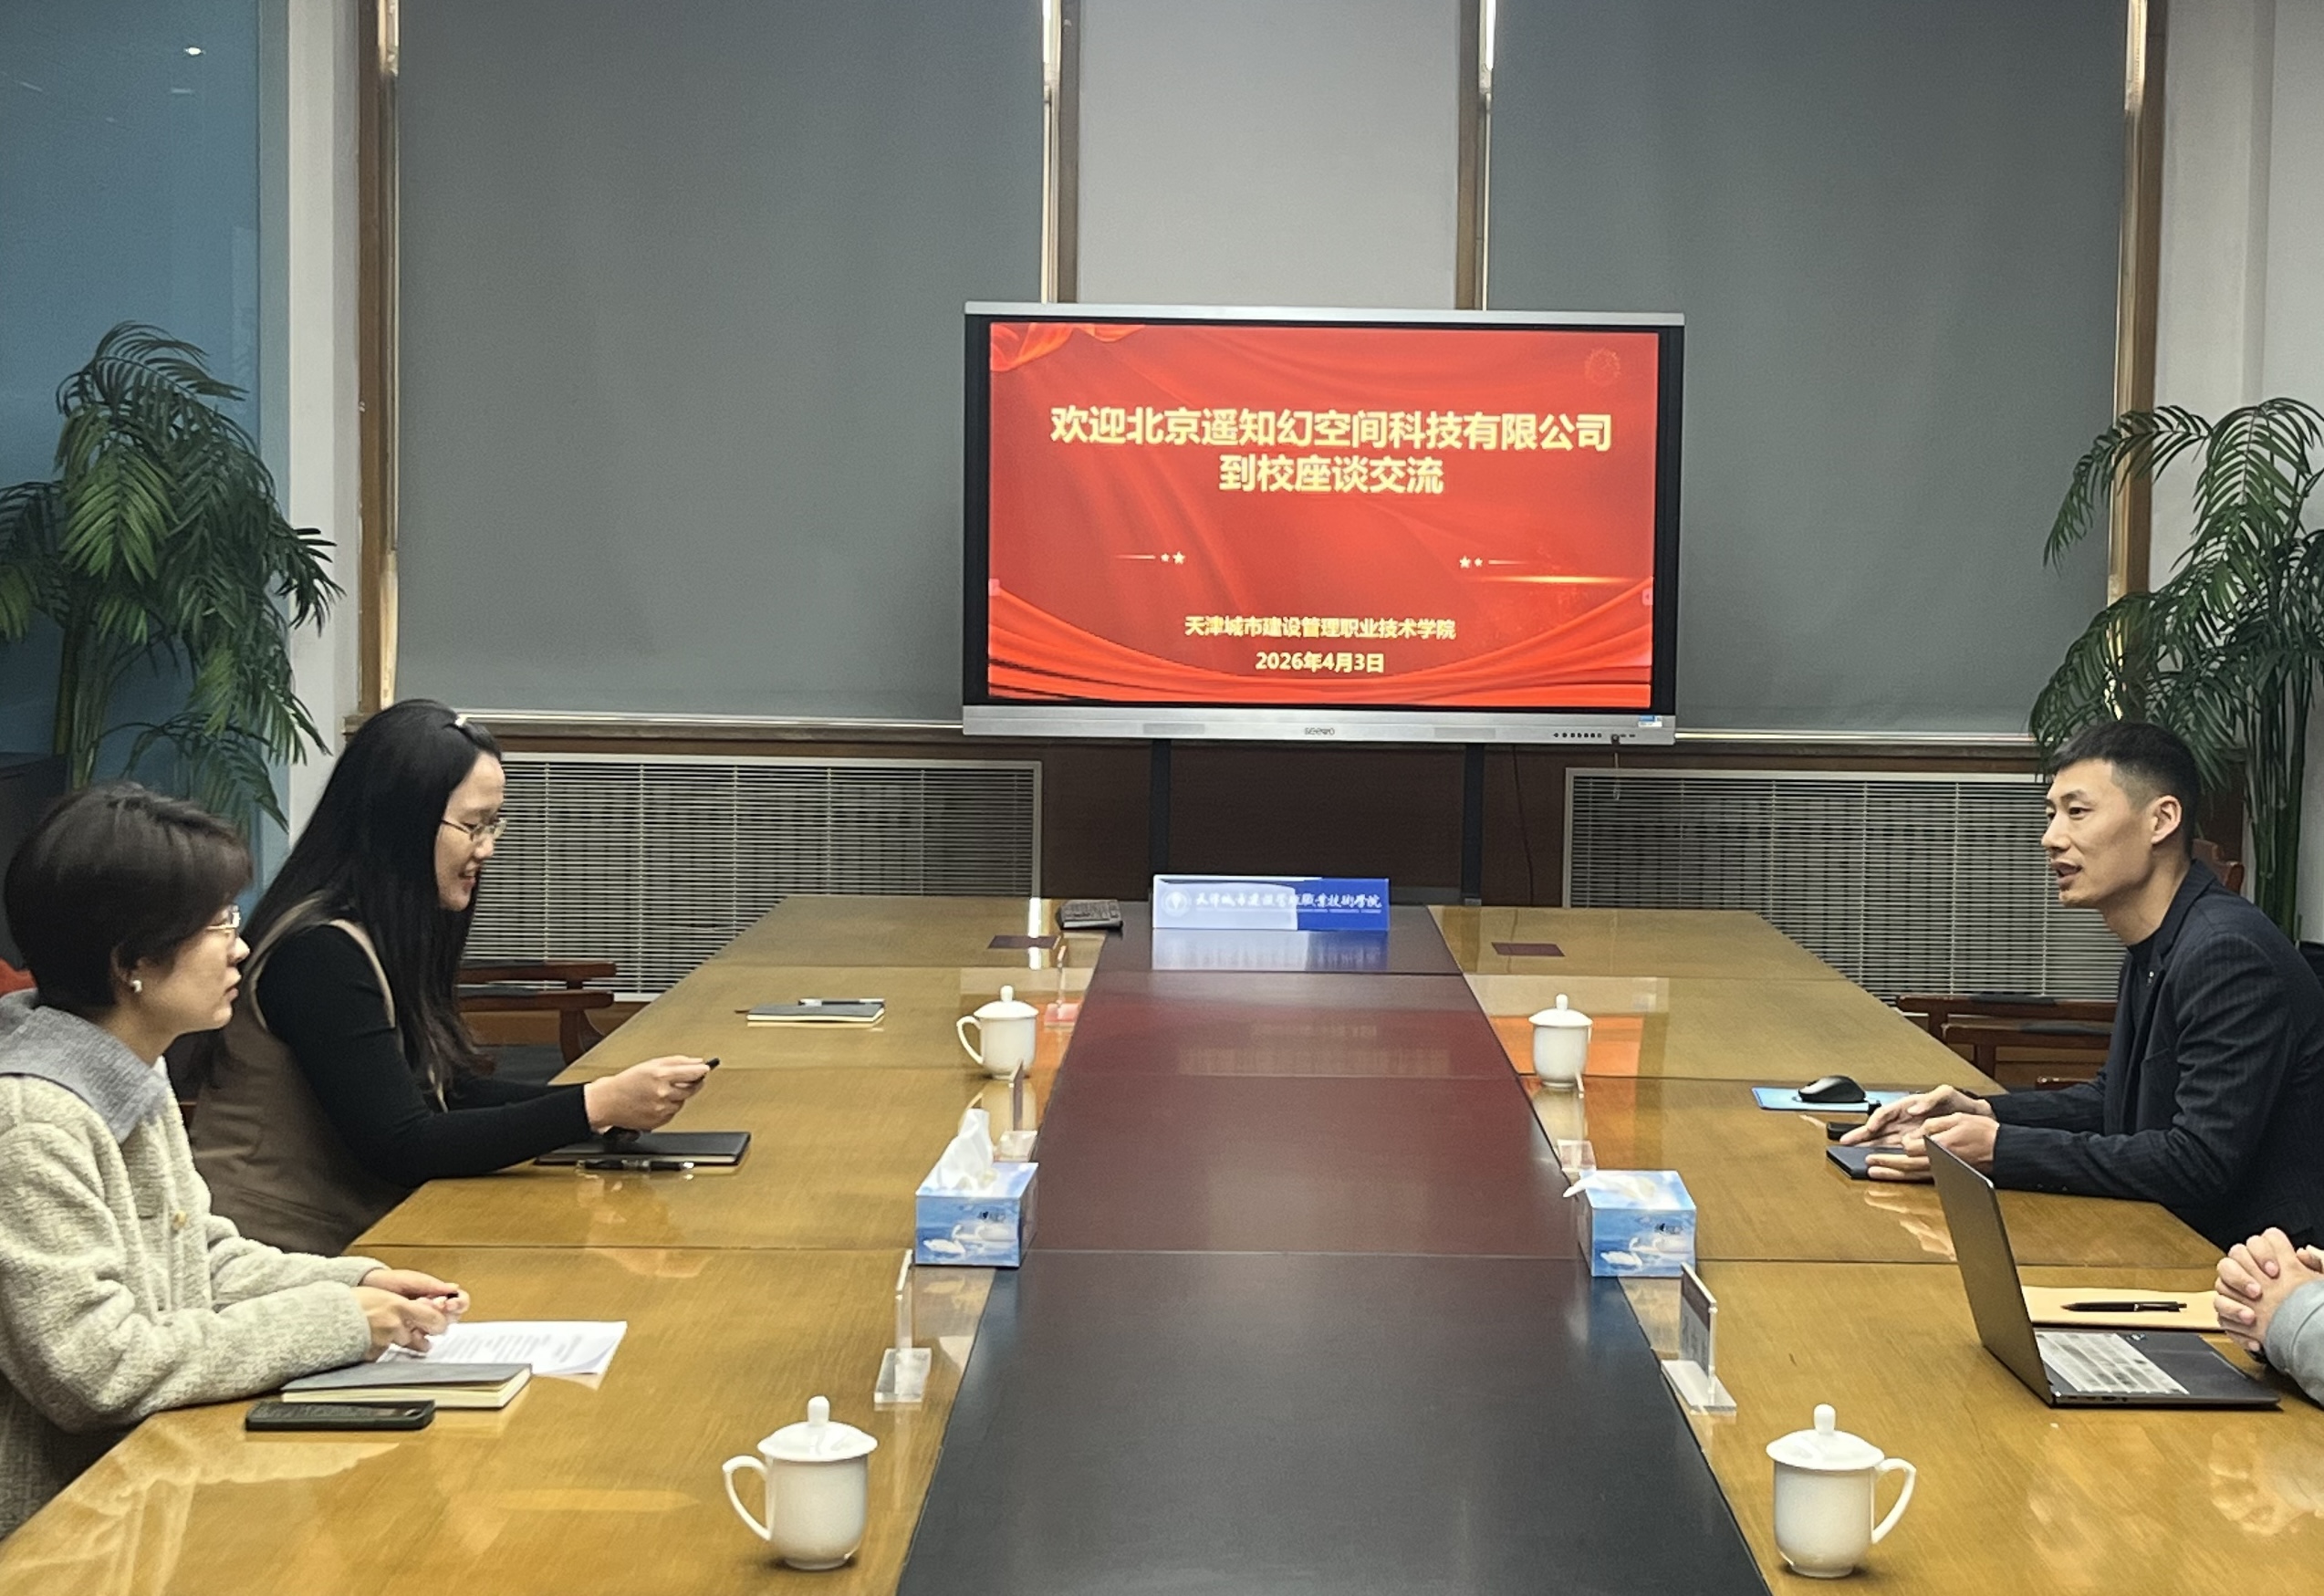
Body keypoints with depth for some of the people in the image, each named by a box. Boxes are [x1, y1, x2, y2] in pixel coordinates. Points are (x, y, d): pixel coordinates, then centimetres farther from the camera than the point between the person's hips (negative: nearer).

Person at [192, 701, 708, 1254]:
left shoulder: (394, 936, 10)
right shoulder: (322, 953, -18)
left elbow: (449, 1093, 13)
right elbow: (402, 1149, -21)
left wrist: (615, 1101, -1)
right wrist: (595, 1106, -22)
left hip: (350, 1244, 9)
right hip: (277, 1267, -9)